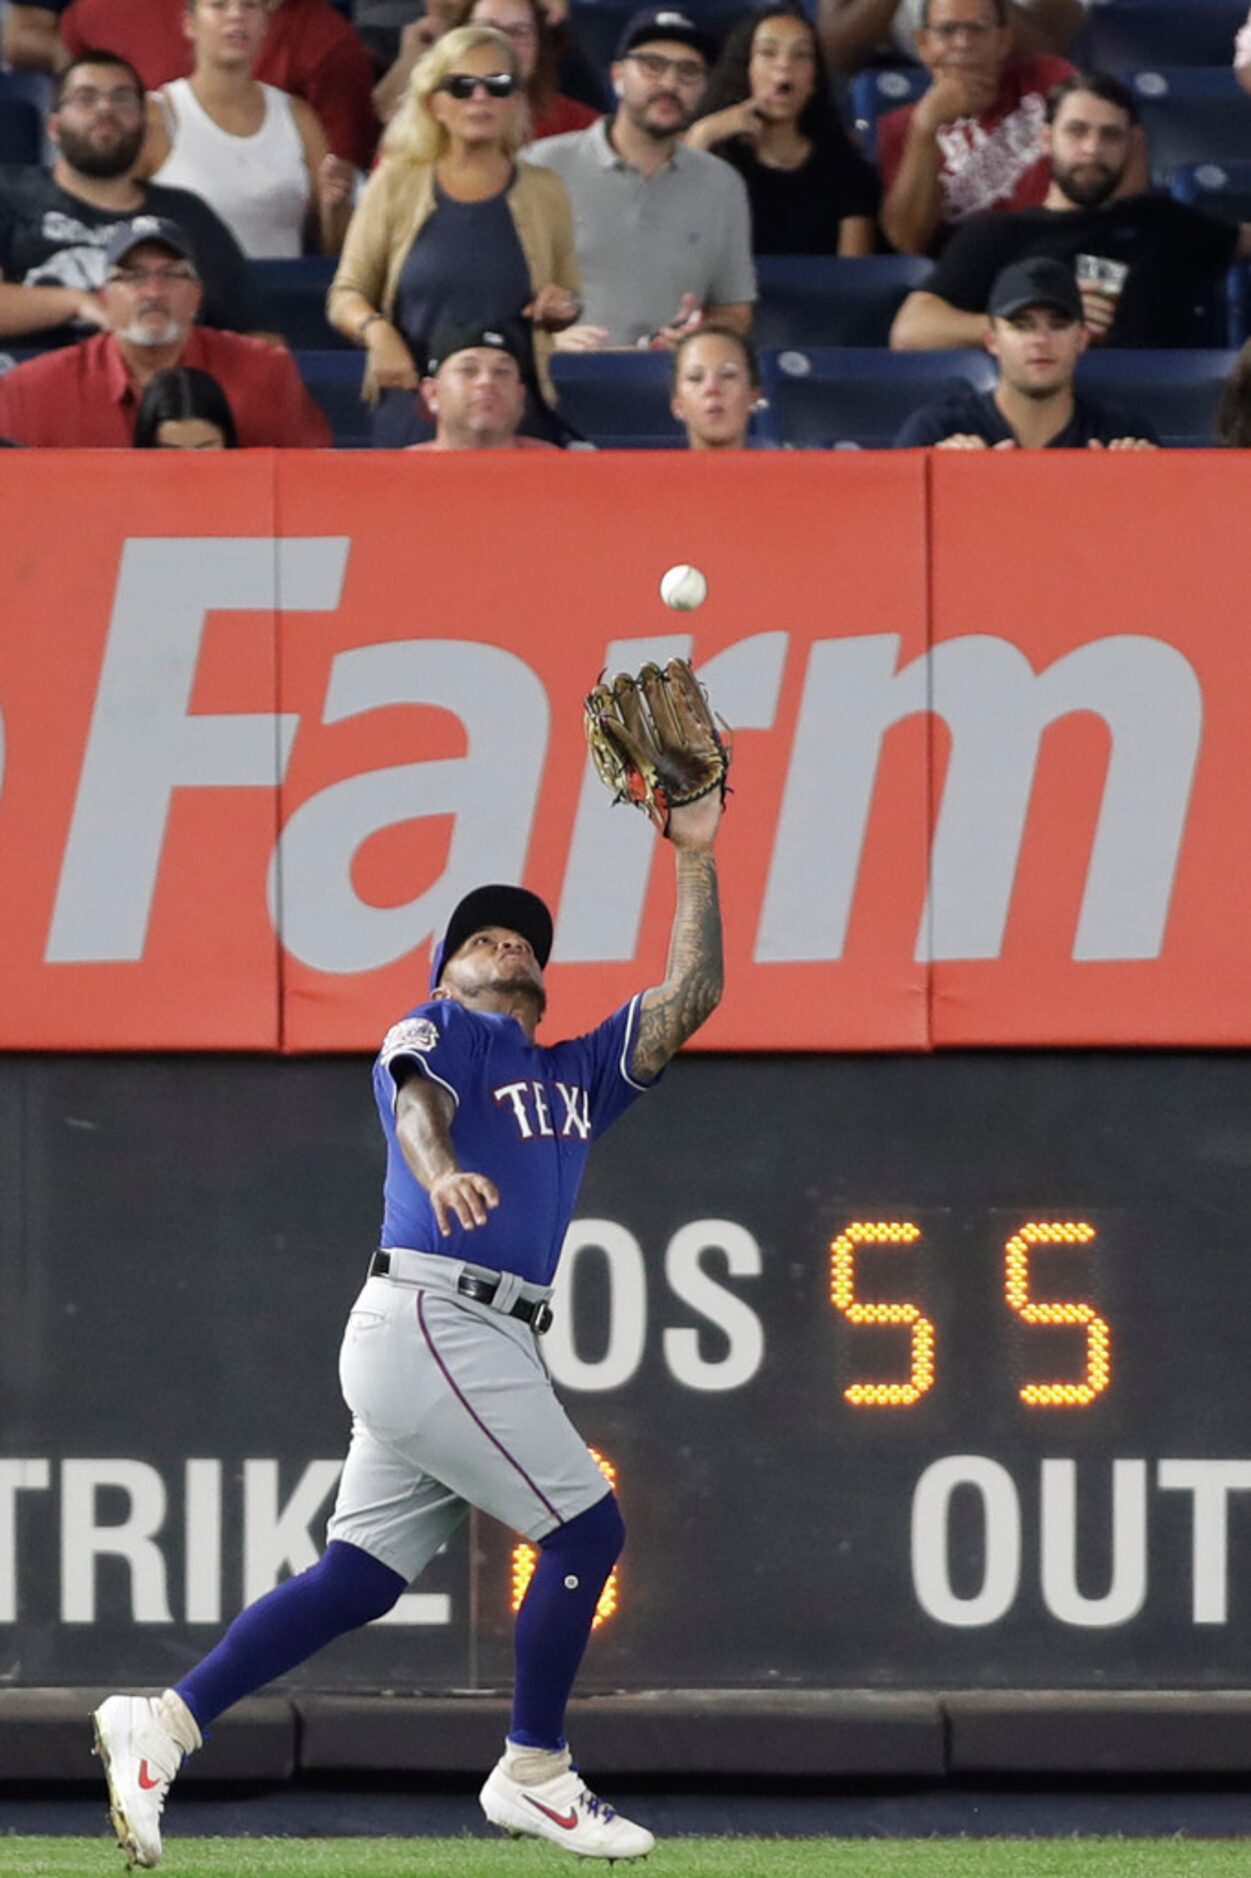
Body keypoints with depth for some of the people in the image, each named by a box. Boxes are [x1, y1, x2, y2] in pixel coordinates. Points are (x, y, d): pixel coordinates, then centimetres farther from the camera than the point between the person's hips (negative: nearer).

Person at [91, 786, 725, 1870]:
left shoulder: (578, 1075, 26)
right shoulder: (437, 1032, 5)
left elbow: (689, 999, 24)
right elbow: (416, 1101, -17)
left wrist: (694, 860, 19)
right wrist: (440, 1169, -39)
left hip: (489, 1348, 8)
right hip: (432, 1321, -8)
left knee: (361, 1578, 3)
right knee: (586, 1529, -8)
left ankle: (161, 1724, 2)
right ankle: (533, 1773, 2)